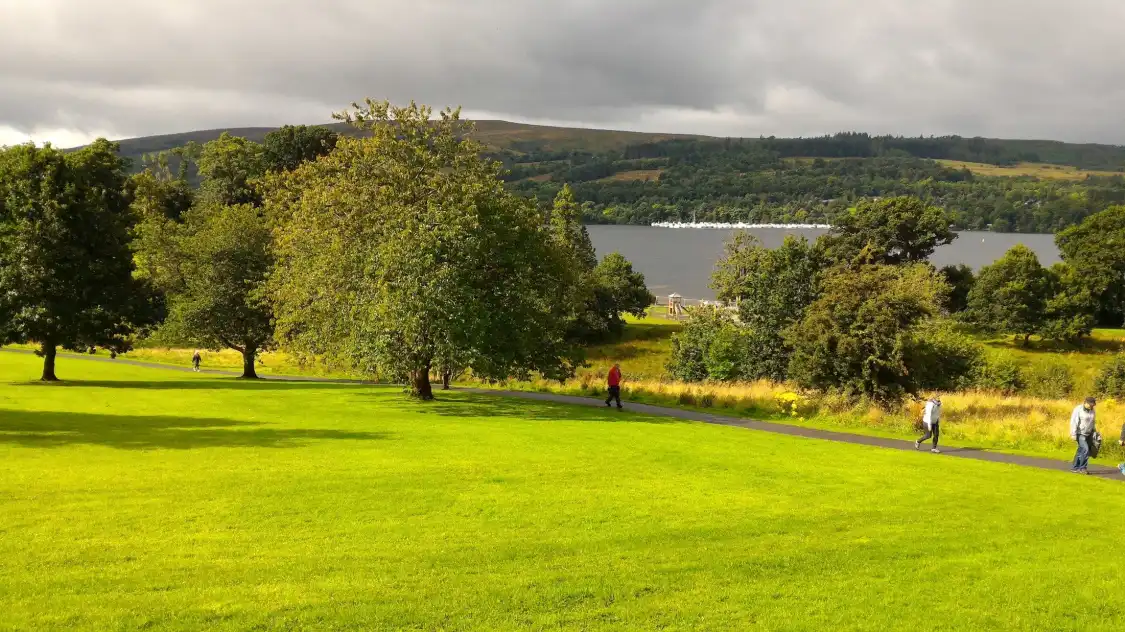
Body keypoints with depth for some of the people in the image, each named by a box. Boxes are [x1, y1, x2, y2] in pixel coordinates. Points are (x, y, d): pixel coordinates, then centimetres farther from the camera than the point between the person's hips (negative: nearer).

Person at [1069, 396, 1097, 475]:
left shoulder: (1092, 410, 7)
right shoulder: (1078, 410, -14)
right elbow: (1074, 423, -16)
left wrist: (1094, 431, 21)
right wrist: (1073, 435, -19)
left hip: (1088, 434, 7)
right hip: (1080, 434, -7)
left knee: (1081, 451, 9)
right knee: (1085, 449, -18)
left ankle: (1075, 468, 17)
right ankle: (1082, 468, -11)